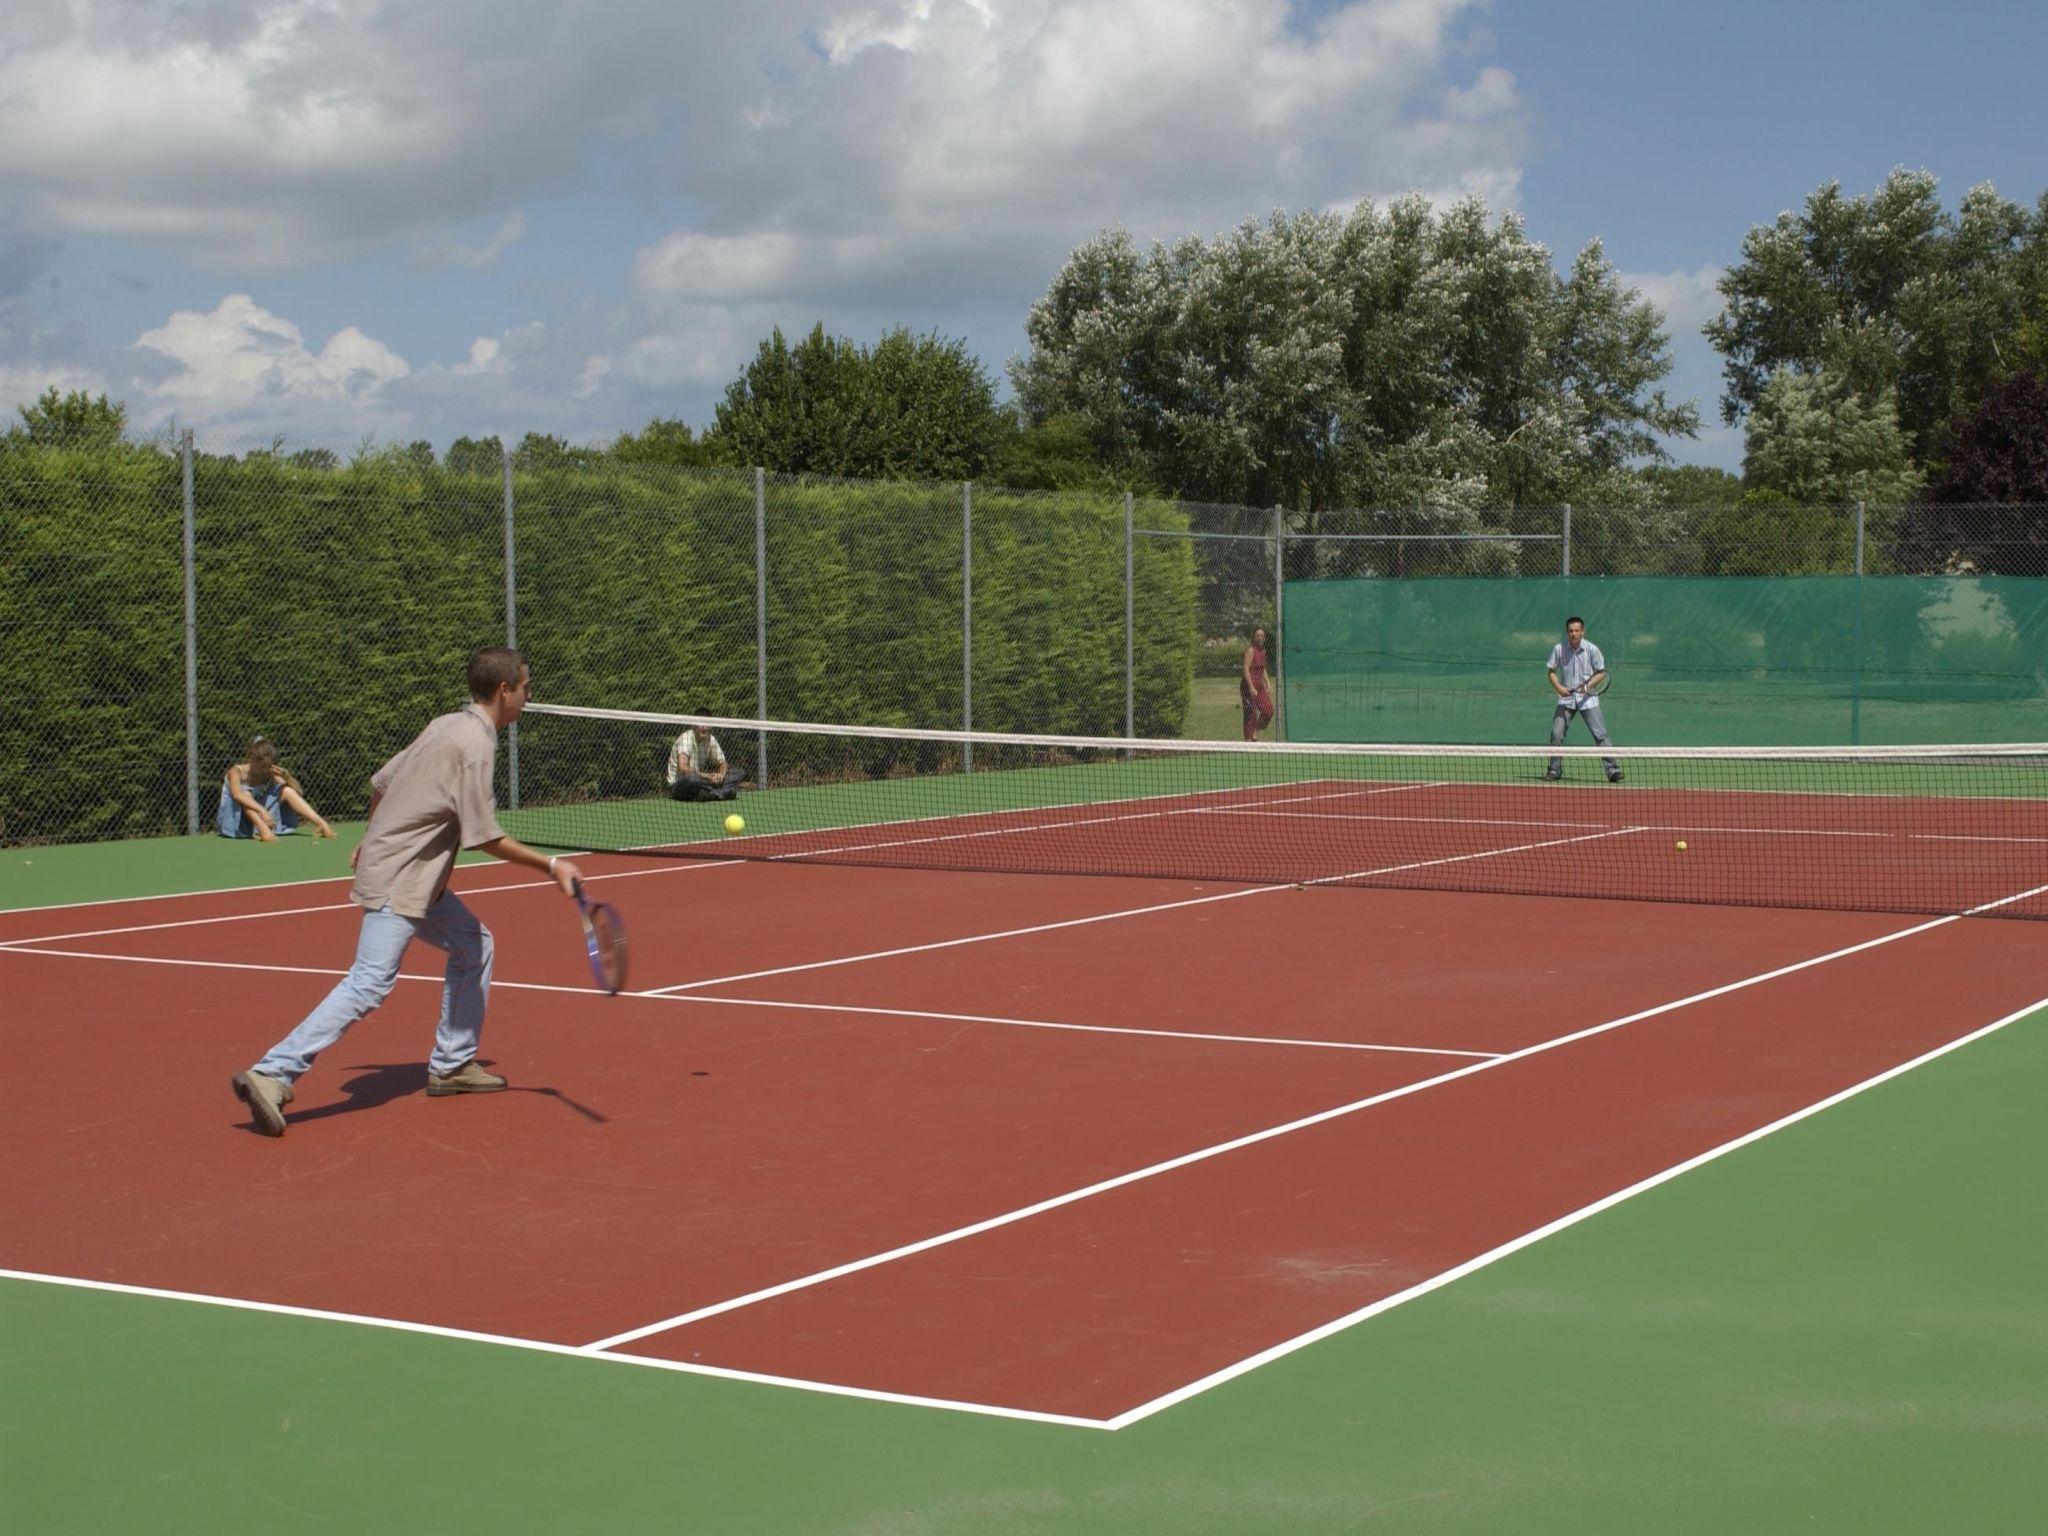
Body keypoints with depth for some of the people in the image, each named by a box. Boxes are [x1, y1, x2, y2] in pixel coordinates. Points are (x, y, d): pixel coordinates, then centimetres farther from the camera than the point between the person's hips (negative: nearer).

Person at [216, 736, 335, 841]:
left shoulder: (269, 772, -3)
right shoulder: (237, 771, -19)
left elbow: (298, 792, -5)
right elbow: (237, 794, -42)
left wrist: (286, 776, -23)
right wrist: (262, 810, -52)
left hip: (257, 820, 5)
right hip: (233, 823, -5)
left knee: (287, 790, -10)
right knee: (245, 794, -33)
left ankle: (321, 824, -24)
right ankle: (264, 830, -57)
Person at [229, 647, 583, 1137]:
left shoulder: (444, 726, 12)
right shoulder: (475, 743, -16)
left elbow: (381, 782, 20)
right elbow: (484, 836, -19)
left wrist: (370, 840, 34)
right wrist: (552, 866, -15)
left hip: (418, 881, 10)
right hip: (396, 882, -10)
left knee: (475, 944, 18)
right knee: (370, 983, -17)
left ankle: (451, 1065, 23)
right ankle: (271, 1075, -21)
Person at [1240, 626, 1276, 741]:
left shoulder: (1263, 651, 12)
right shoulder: (1251, 650, -13)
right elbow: (1246, 669, -18)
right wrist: (1251, 688, -23)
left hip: (1259, 685, 8)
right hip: (1249, 685, -8)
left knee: (1268, 710, 1)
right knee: (1251, 713, -6)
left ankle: (1255, 734, 14)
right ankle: (1248, 739, 1)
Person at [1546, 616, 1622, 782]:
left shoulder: (1592, 649, -8)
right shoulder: (1558, 649, -4)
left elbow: (1601, 672, -1)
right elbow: (1552, 671, 6)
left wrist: (1588, 684, -19)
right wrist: (1558, 687, -12)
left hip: (1587, 698, -2)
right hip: (1566, 697, 2)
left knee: (1600, 734, -8)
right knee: (1556, 734, -5)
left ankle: (1613, 770, -5)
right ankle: (1554, 770, 11)